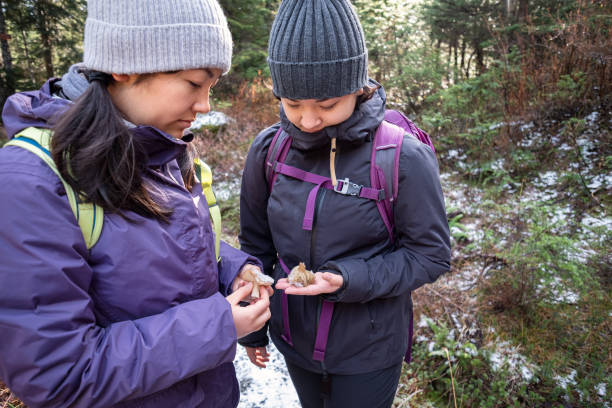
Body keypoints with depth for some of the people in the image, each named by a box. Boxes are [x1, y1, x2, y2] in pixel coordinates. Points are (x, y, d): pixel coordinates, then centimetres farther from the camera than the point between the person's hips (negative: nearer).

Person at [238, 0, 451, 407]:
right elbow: (256, 244, 1)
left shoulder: (403, 158, -22)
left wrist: (349, 281, -28)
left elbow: (431, 254, -13)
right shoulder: (268, 149, -11)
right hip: (294, 339, 4)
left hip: (369, 350, -3)